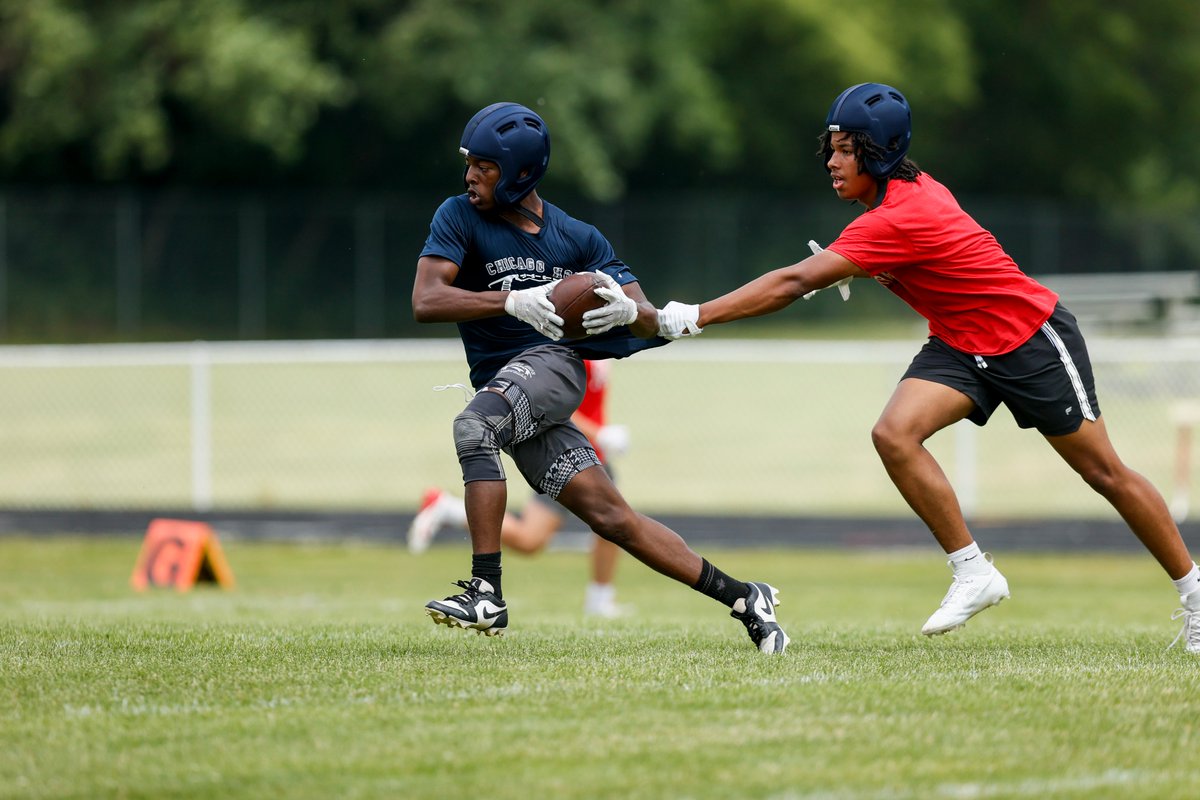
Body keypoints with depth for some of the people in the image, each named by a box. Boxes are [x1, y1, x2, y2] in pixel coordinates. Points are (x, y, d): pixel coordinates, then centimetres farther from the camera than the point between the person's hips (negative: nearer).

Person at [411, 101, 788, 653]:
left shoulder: (576, 239, 3)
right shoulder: (459, 218, 2)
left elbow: (650, 323, 4)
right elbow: (426, 301, -14)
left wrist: (629, 312, -22)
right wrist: (513, 301, -26)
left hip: (551, 362, -2)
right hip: (500, 384, 2)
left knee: (473, 425, -32)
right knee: (611, 516, -2)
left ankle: (486, 592, -33)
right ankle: (742, 598, 5)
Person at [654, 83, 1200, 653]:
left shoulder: (898, 219, -30)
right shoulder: (908, 187, -4)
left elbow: (794, 284, -36)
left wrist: (690, 318, -38)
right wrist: (860, 272, 1)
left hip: (1031, 338, -8)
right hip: (960, 345, 8)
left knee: (1104, 472, 1)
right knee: (894, 434, -17)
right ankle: (972, 574, -9)